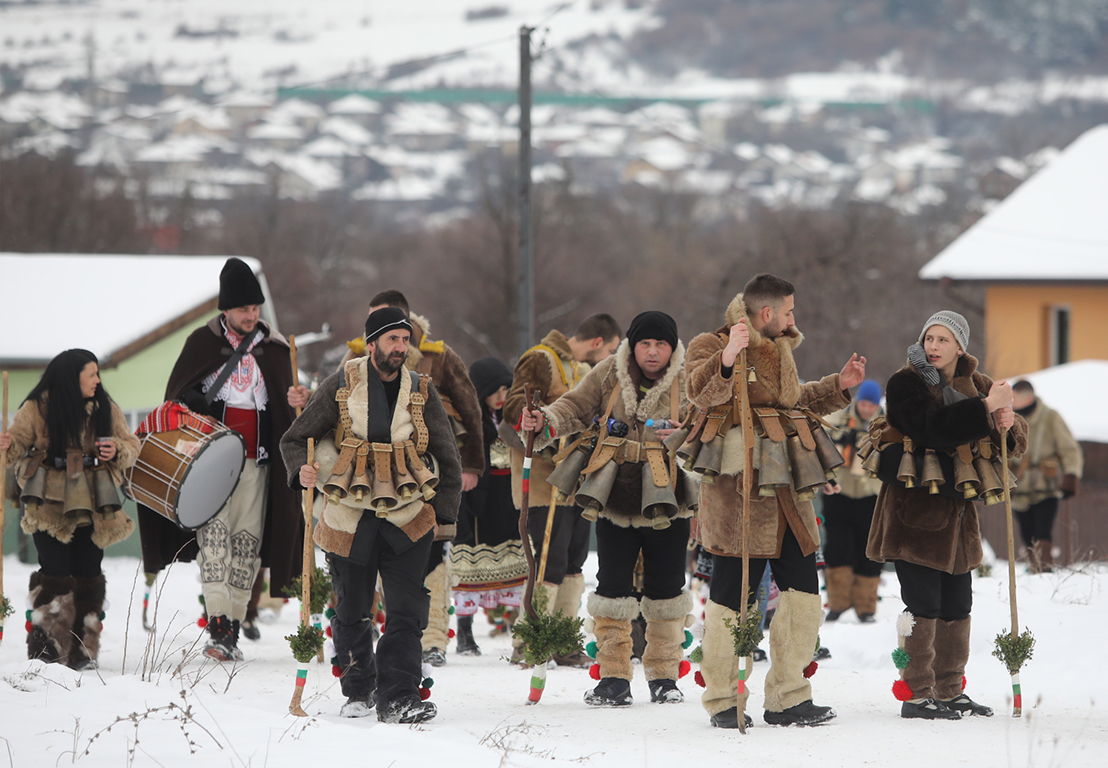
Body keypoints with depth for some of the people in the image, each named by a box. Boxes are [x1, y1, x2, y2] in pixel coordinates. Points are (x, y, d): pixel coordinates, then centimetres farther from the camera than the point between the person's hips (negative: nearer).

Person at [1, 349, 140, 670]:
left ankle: (81, 650, 8)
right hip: (50, 507, -3)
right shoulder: (37, 409, -2)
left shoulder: (105, 409, 9)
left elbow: (131, 446, 13)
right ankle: (44, 641, -3)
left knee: (87, 574, 1)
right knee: (55, 571, -13)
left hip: (92, 508, 3)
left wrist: (118, 450, -10)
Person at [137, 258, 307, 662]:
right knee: (214, 533, -16)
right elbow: (178, 395, 8)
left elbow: (282, 413, 18)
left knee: (247, 541, 1)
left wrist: (294, 401, -5)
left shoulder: (274, 349, 12)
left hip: (255, 461, 3)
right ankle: (217, 625, -25)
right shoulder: (203, 342, 5)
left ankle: (234, 627, 8)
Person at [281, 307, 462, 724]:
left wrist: (443, 513, 6)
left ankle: (398, 697, -9)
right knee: (352, 614, 7)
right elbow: (295, 439, 5)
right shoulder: (340, 387, -1)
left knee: (407, 611, -10)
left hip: (407, 521, 1)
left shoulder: (421, 392, 4)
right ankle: (358, 690, 25)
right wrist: (301, 470, -16)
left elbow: (448, 459, 12)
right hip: (349, 519, -1)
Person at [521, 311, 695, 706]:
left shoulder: (687, 381, -3)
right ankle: (614, 676, 7)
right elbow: (576, 408, 5)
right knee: (613, 589, -1)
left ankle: (664, 675, 19)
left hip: (667, 504, -1)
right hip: (616, 501, 1)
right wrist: (547, 420, -14)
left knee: (666, 591, 6)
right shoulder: (609, 375, 2)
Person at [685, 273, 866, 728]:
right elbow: (701, 393, -25)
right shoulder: (710, 347, -5)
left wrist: (838, 386, 26)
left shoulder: (779, 351, 21)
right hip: (737, 492, -8)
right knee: (733, 597, -4)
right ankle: (722, 700, 6)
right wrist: (727, 359, -41)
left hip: (787, 494, 8)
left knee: (803, 595, 6)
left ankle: (787, 698, 13)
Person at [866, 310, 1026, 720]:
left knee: (956, 604, 11)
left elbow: (1015, 441, 10)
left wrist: (1008, 425, -14)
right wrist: (986, 408, -29)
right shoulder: (906, 383, -7)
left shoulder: (976, 385, 12)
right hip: (914, 506, -6)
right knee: (923, 603, -10)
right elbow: (932, 427, -25)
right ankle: (916, 694, -5)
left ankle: (949, 691, 21)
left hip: (956, 509, 6)